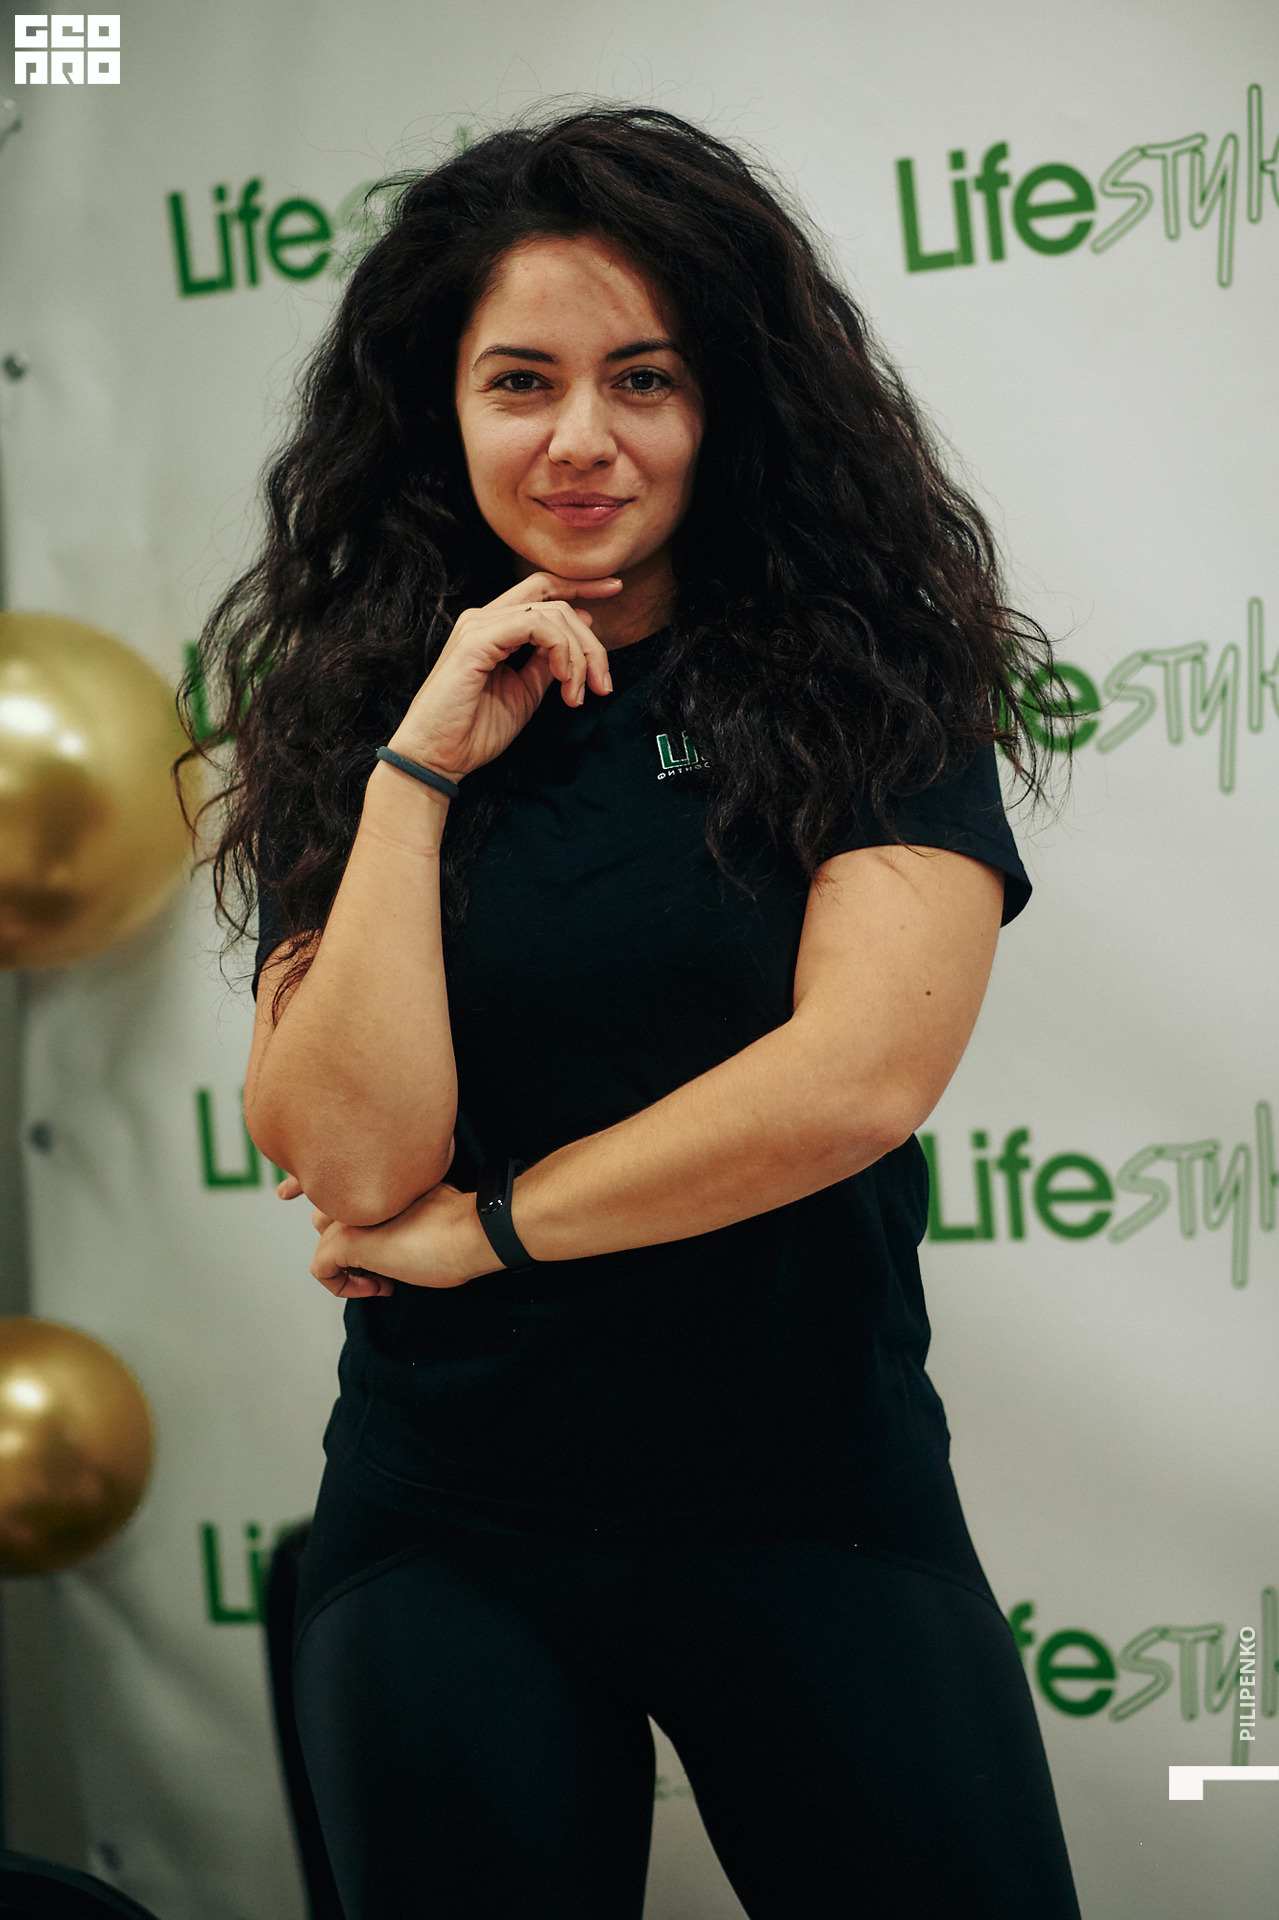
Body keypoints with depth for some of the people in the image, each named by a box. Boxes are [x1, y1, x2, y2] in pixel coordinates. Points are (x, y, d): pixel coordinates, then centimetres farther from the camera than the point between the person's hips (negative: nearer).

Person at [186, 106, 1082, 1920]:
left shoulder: (874, 678, -3)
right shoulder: (350, 721, 2)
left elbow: (859, 1074, -17)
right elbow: (357, 1158, -9)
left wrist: (476, 1227, -8)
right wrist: (418, 767, -12)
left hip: (821, 1515, -1)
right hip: (444, 1542, 2)